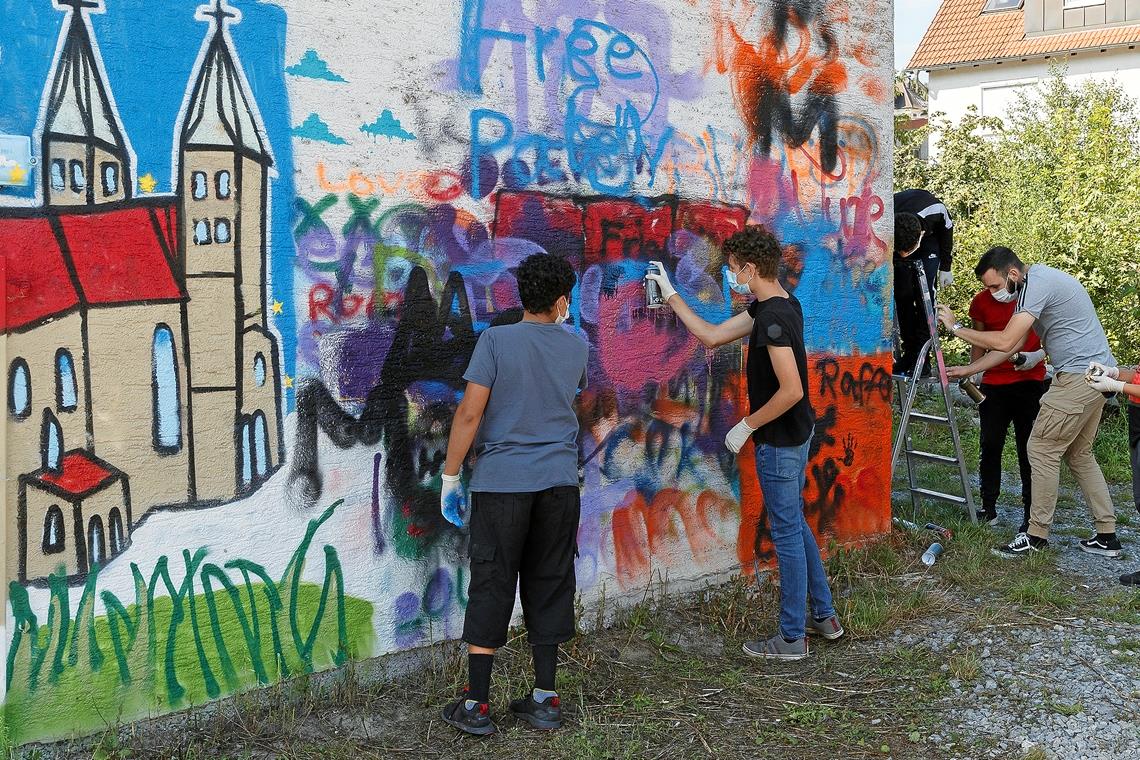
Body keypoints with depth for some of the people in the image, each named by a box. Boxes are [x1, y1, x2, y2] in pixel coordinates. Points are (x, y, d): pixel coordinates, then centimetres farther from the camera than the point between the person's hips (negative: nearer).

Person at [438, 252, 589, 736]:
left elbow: (469, 413, -11)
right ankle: (544, 700, 16)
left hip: (502, 481, -3)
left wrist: (450, 477, -3)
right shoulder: (576, 347, 7)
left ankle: (476, 707, 6)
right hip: (559, 483, 3)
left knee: (492, 587, 2)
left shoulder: (496, 340, -6)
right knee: (549, 587, 10)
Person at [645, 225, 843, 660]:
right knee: (795, 526, 20)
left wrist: (747, 426, -17)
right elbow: (712, 336, 14)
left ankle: (791, 638, 12)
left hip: (780, 443, -10)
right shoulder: (769, 307, 7)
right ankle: (824, 616, 32)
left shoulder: (773, 317, -24)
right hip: (795, 435, 10)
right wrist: (669, 293, 14)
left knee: (787, 534, 0)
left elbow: (791, 390, -29)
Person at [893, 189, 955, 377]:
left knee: (924, 296, -13)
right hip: (895, 240, 1)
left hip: (930, 241, -1)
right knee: (902, 296, -9)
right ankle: (909, 353, 2)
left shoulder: (935, 211, -39)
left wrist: (945, 268, -4)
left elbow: (947, 231, -13)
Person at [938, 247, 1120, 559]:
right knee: (1079, 454, 16)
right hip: (1099, 374, 11)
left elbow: (1005, 342, -24)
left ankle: (1036, 535, 0)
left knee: (1042, 449, -5)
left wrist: (956, 327, -14)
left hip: (1079, 376, -11)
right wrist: (967, 370, 12)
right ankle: (1107, 536, 18)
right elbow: (1012, 345, 16)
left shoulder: (1037, 284, -17)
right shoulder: (1038, 282, 16)